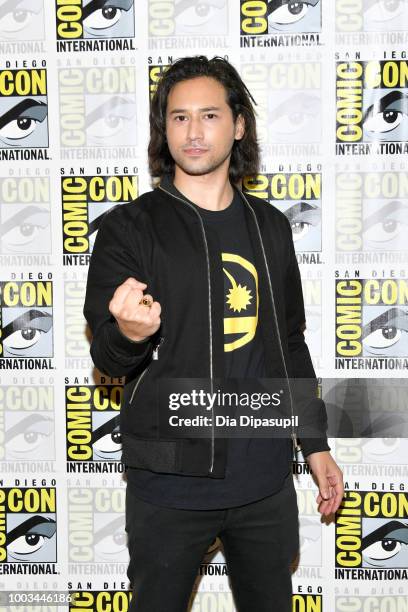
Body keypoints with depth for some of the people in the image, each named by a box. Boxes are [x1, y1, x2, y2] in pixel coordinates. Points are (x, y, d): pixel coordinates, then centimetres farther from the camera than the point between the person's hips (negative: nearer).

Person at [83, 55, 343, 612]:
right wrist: (129, 334, -33)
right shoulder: (131, 226, -6)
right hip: (170, 480, -3)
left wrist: (316, 444, 13)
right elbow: (107, 356, -10)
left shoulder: (269, 226, 6)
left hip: (266, 476, 4)